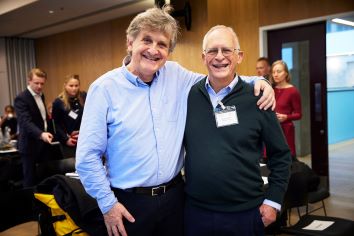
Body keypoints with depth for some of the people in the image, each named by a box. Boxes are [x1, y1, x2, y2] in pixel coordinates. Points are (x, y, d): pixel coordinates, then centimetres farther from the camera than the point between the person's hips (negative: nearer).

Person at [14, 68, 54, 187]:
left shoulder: (41, 95, 10)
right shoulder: (21, 98, -16)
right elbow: (26, 122, -28)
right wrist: (41, 134, -43)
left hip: (42, 144, 8)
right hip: (30, 146, -8)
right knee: (30, 180, 2)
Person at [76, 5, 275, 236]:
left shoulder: (176, 75, 1)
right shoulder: (104, 87, -10)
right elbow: (88, 156, -8)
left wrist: (256, 81, -4)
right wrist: (107, 203, -8)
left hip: (174, 196, 4)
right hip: (129, 202, -3)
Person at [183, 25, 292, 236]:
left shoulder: (256, 98, -6)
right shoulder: (189, 95, -1)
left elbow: (281, 155, 0)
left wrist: (273, 201, -2)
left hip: (246, 212, -1)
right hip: (195, 210, 2)